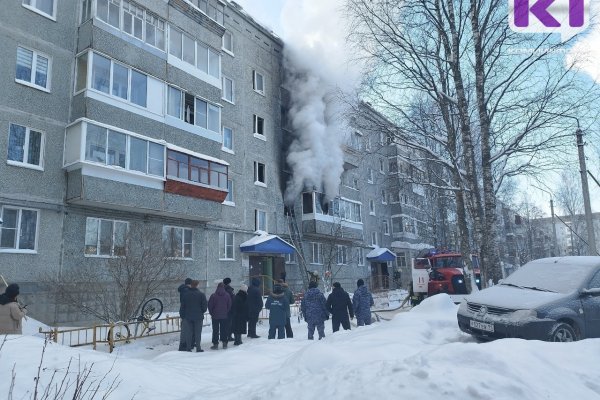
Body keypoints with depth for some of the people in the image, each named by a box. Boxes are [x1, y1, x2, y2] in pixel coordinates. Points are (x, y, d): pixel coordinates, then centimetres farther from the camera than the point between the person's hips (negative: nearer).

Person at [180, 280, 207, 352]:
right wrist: (202, 312, 13)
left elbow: (182, 306, 2)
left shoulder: (185, 294, -1)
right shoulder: (201, 294, -7)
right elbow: (205, 306, -5)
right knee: (198, 332, 4)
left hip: (187, 316, 2)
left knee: (188, 333, 9)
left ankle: (188, 347, 10)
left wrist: (182, 315, 11)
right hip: (198, 317, -2)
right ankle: (198, 348, 4)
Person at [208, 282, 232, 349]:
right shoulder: (227, 295, -4)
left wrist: (212, 313, 8)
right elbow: (229, 305, 2)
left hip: (215, 316, -2)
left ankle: (215, 344, 5)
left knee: (215, 330, 5)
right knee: (224, 330, 11)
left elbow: (210, 305, -6)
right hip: (224, 316, 2)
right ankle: (224, 343, 12)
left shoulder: (213, 295, -12)